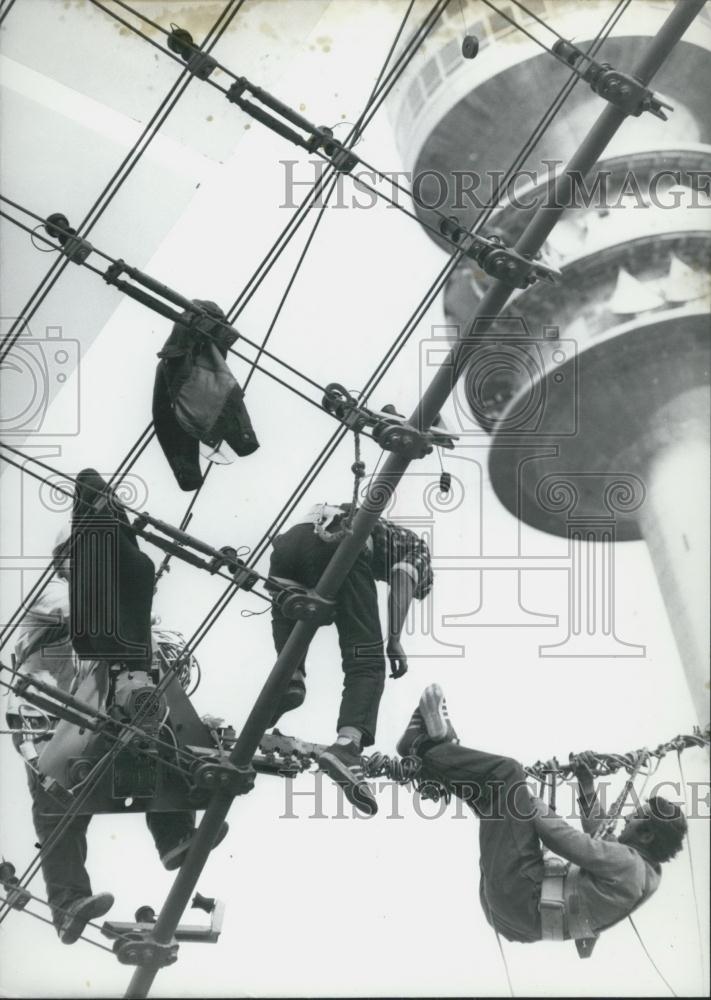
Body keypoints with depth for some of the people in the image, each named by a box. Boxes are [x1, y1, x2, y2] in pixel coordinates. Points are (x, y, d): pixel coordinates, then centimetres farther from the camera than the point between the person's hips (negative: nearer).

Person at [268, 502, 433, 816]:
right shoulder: (414, 545, 31)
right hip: (338, 548, -6)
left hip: (288, 540, 6)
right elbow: (402, 581, 6)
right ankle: (347, 745, -30)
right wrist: (394, 640, -2)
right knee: (367, 664, -8)